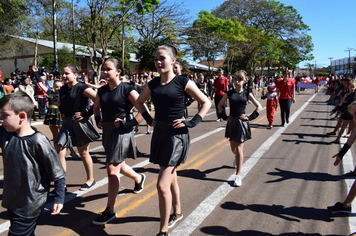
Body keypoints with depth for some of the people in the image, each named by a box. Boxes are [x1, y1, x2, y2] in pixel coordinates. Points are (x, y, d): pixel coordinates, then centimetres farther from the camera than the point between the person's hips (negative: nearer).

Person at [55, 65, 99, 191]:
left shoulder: (82, 88, -13)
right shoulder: (62, 89, 8)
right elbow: (60, 103, 29)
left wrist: (87, 114, -19)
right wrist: (62, 112, 11)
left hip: (81, 123, -6)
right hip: (67, 123, 7)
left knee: (83, 152, 7)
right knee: (59, 150, -1)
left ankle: (90, 179, 27)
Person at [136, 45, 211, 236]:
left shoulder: (183, 82, -9)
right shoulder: (153, 84, 5)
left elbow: (206, 103, -3)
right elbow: (139, 102, 21)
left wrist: (191, 123, -11)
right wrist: (148, 119, 7)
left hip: (176, 135, -6)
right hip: (159, 134, 6)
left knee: (162, 185, -10)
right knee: (170, 177, 20)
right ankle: (177, 213, 42)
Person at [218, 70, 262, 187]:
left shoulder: (247, 93, -2)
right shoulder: (229, 93, 1)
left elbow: (259, 107, 1)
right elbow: (219, 105, 13)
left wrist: (250, 117, -7)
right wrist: (225, 117, 3)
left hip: (242, 123, -3)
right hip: (232, 122, 3)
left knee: (239, 148, -5)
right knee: (233, 148, 14)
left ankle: (238, 175, 2)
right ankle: (237, 157, 52)